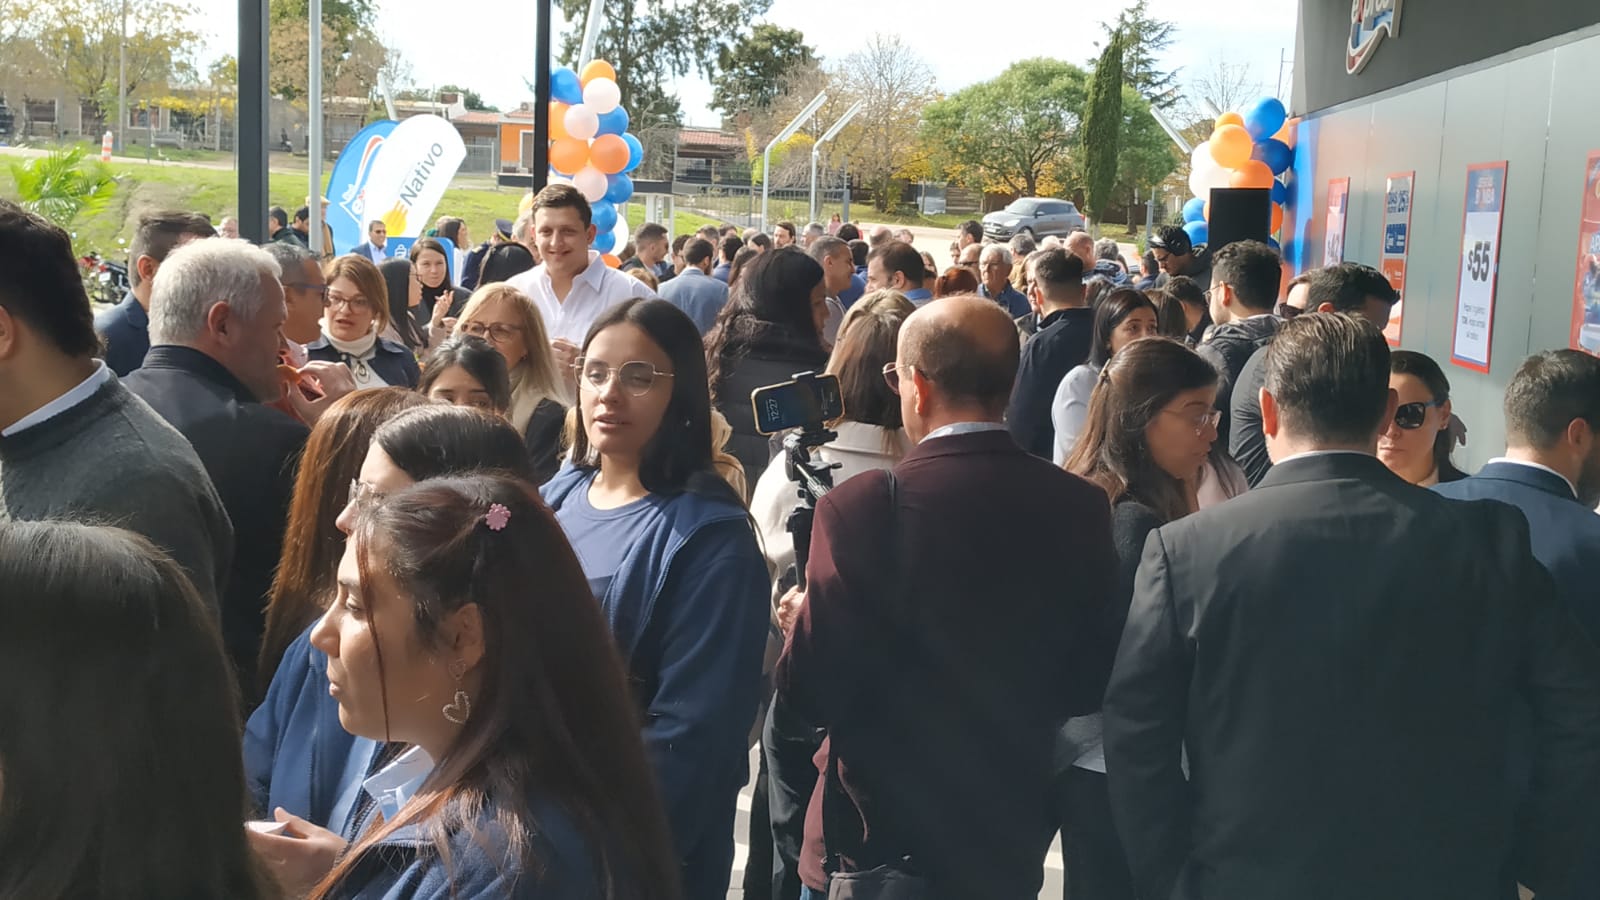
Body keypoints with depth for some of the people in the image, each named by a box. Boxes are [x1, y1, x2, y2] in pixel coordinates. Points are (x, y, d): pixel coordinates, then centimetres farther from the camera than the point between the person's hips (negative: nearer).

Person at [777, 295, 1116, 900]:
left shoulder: (860, 507, -21)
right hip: (1014, 828, 4)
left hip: (883, 827, -4)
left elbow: (809, 690, -17)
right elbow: (1089, 684, 0)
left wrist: (801, 626, 3)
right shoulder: (1081, 507, -8)